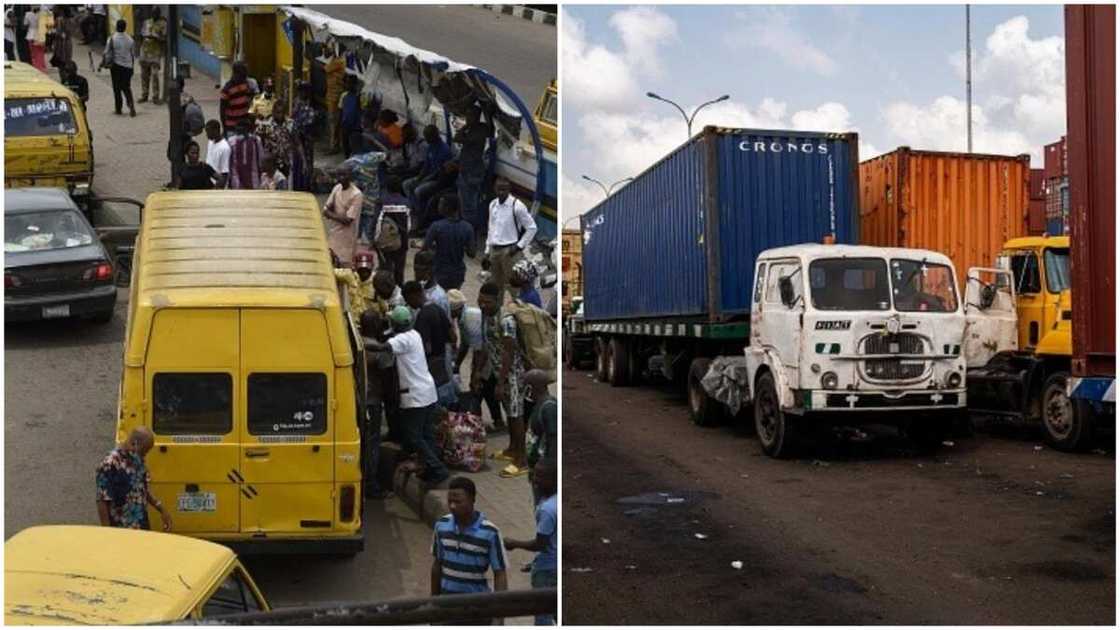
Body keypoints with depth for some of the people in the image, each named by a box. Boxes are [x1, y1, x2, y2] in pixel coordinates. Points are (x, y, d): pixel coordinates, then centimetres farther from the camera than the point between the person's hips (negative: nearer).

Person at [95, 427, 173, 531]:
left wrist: (162, 510, 14)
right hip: (122, 532, -7)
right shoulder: (110, 465, -19)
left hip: (143, 528, 8)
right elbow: (102, 502, -17)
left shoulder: (138, 460, 5)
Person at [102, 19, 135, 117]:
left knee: (117, 87, 7)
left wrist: (103, 63, 5)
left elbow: (107, 53, -7)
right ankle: (131, 105, -13)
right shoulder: (130, 39, 2)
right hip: (128, 66, 3)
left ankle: (118, 108, 10)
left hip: (116, 65, -3)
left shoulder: (112, 39, -9)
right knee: (127, 87, 9)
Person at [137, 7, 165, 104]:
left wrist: (155, 37, -23)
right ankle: (144, 95, 16)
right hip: (145, 52, 5)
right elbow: (141, 36, 21)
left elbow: (164, 39, -6)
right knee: (144, 75, 7)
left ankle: (155, 97, -7)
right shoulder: (146, 22, 14)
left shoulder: (163, 24, -1)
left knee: (155, 75, -11)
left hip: (156, 53, -5)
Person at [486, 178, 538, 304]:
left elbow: (532, 227, -7)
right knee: (496, 286, 15)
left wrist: (519, 246, -10)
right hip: (494, 250, 6)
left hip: (510, 251, -6)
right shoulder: (493, 205, 7)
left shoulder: (517, 206, -12)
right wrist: (487, 252, 13)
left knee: (512, 286, -5)